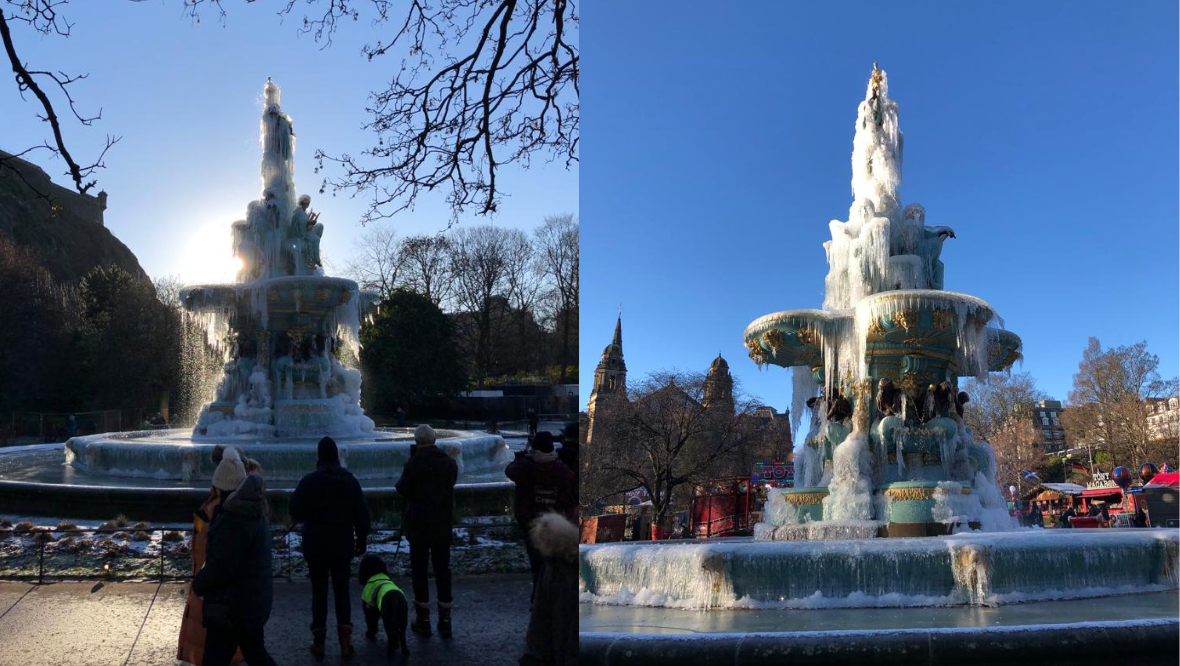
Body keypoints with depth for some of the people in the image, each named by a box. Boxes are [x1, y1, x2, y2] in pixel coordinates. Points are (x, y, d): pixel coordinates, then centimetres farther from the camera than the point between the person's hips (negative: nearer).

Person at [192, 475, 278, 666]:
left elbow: (221, 567, -23)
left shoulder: (235, 521, -23)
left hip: (233, 605, -9)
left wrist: (198, 585, -7)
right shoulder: (258, 517, 6)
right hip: (255, 599, 9)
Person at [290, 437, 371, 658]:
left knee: (319, 592, 7)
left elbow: (296, 512, -8)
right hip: (342, 545, 2)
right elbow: (361, 513, 2)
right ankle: (345, 640, 2)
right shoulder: (350, 480, 0)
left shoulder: (309, 481, -10)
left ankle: (319, 641, 8)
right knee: (342, 591, 9)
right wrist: (362, 538, 12)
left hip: (316, 545, -2)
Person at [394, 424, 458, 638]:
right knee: (443, 570, 9)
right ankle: (445, 622, 11)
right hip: (443, 525, 4)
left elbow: (402, 490, -10)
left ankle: (423, 621, 9)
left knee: (419, 572, 6)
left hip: (419, 525, -4)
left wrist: (400, 482, 9)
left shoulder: (414, 463, -13)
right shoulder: (449, 462, 1)